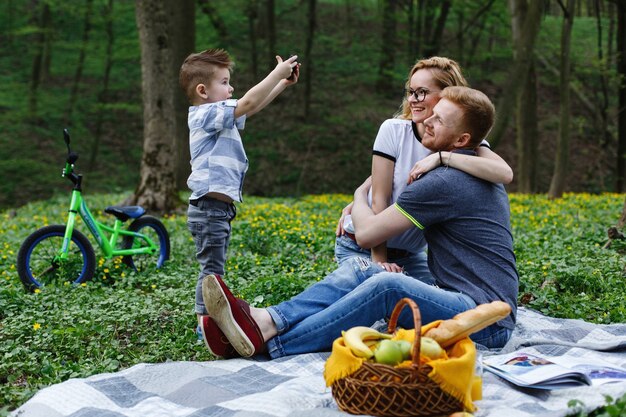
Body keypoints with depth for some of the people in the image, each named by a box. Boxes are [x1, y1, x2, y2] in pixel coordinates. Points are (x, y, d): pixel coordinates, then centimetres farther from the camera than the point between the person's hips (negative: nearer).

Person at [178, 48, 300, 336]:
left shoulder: (217, 116, 17)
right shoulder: (207, 115, -12)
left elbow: (253, 106, 22)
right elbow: (249, 102, -20)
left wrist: (284, 83, 15)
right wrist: (277, 73, -13)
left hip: (219, 208, 10)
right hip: (209, 207, -10)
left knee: (213, 269, 17)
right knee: (211, 269, -7)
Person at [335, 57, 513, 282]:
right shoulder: (393, 130, -15)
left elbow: (505, 173, -31)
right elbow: (379, 199, -16)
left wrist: (441, 156, -36)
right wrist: (379, 261, -20)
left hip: (411, 253, 3)